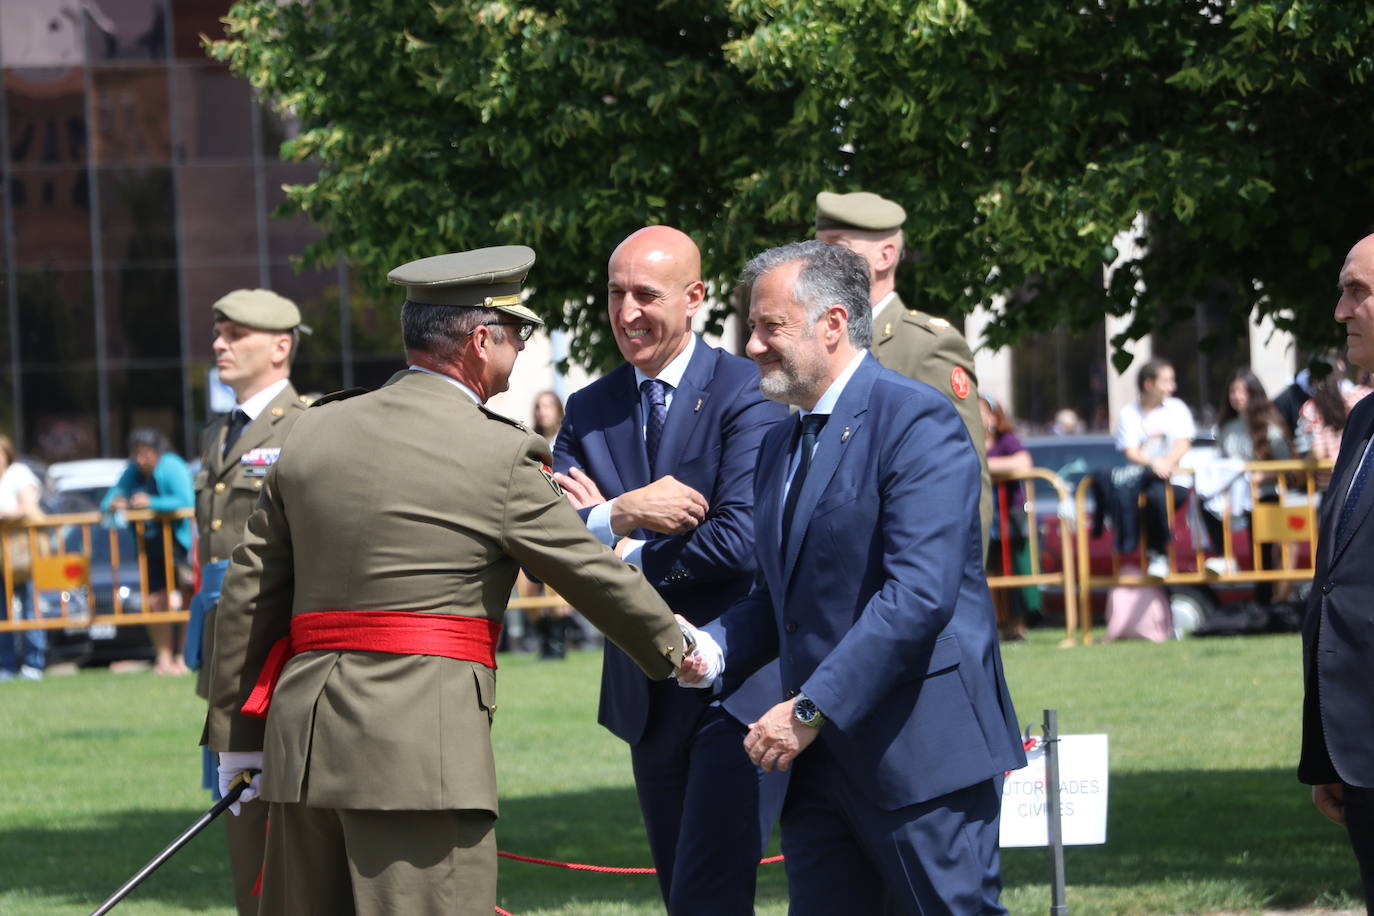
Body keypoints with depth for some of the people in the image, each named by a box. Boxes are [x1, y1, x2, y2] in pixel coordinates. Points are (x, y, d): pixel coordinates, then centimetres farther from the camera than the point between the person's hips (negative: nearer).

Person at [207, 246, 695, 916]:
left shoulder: (313, 434, 12)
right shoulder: (500, 455, -5)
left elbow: (249, 592, 14)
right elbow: (593, 576, 5)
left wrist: (237, 735, 20)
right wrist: (678, 649, 23)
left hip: (301, 739, 6)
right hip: (422, 747, -6)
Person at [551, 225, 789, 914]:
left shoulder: (744, 393, -9)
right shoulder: (589, 411, 9)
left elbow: (742, 541, -19)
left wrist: (627, 557, -8)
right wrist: (620, 516, -21)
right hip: (647, 696, 7)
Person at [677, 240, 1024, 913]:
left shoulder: (915, 420, -11)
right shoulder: (781, 445, 19)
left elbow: (920, 594, -20)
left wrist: (812, 707, -21)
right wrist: (710, 649, 2)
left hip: (921, 752, -8)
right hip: (820, 761, 8)